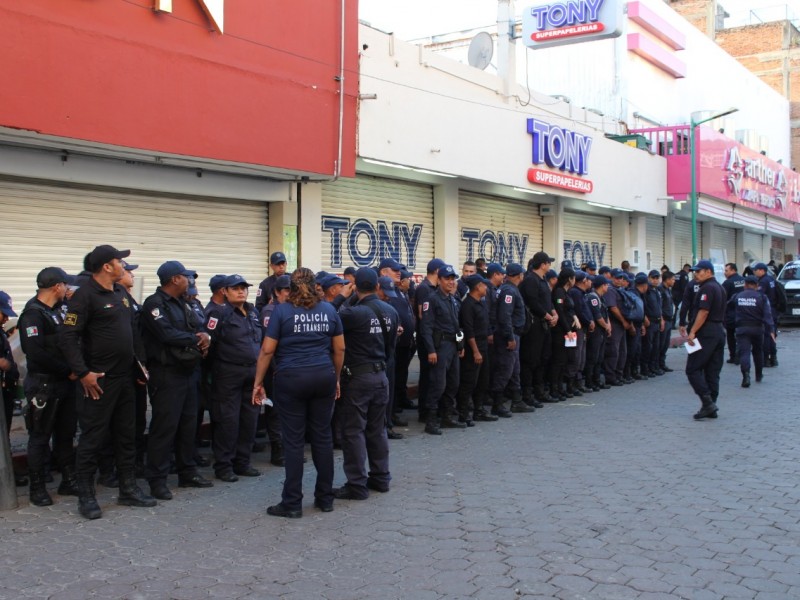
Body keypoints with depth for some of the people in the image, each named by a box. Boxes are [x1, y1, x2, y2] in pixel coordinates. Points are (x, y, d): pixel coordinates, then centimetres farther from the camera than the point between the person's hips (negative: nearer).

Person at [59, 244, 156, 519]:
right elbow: (67, 337, -18)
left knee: (127, 435, 14)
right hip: (99, 381, -8)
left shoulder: (120, 292, 11)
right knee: (92, 438, 0)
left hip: (125, 378, 8)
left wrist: (137, 364, 15)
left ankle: (128, 489, 24)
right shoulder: (85, 295, -13)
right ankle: (86, 497, 10)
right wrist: (83, 373, -21)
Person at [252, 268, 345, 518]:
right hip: (323, 376, 3)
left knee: (293, 440, 0)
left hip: (291, 379, -3)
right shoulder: (328, 310, 8)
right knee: (323, 436, 9)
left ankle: (292, 503, 5)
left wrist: (258, 383, 2)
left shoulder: (282, 310, -2)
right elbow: (339, 348, 10)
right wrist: (336, 378, 20)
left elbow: (267, 350, -5)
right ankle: (325, 498, 17)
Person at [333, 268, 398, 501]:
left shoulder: (353, 313, -18)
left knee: (353, 431, 1)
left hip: (357, 377, -7)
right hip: (380, 375, 7)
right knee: (377, 429, 16)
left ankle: (357, 485, 4)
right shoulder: (390, 311, 3)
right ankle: (380, 478, 24)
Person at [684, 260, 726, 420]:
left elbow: (703, 312, -21)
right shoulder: (719, 288, 19)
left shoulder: (707, 288, -12)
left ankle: (707, 402, -13)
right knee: (712, 372, 10)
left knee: (693, 369, -6)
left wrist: (692, 332, -20)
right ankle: (711, 407, 11)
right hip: (719, 332, 10)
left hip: (706, 333, -10)